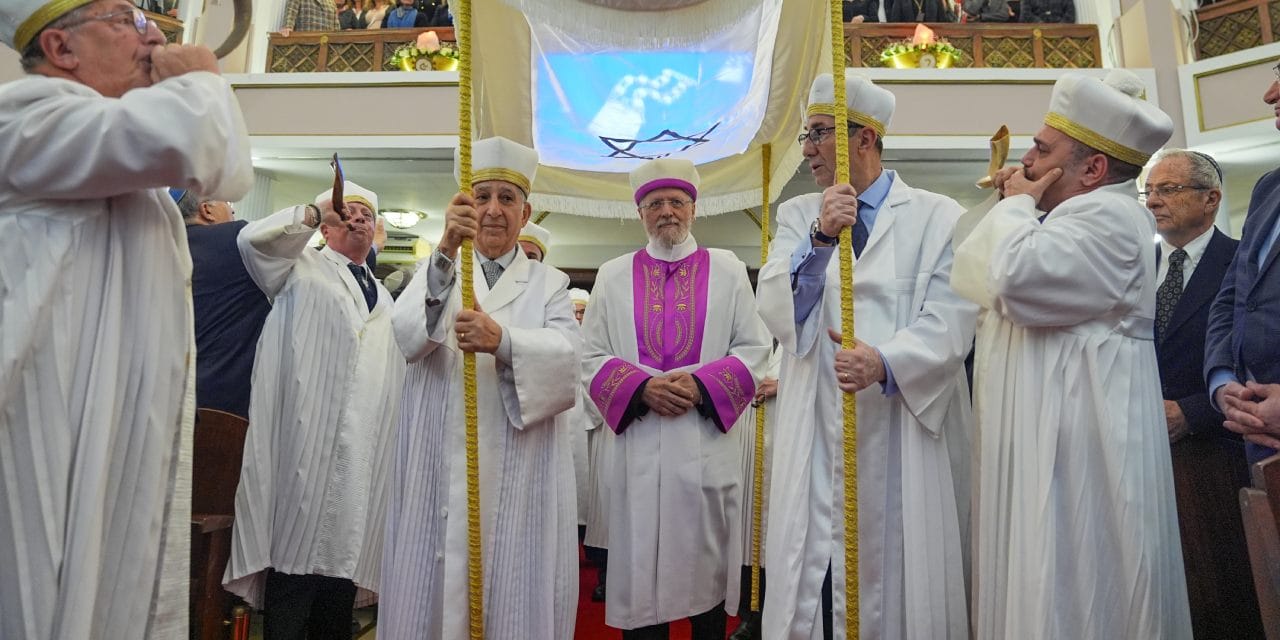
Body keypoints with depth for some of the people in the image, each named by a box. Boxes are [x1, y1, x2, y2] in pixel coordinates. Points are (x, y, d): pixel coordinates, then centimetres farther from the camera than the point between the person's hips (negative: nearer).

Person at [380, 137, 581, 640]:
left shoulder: (549, 283, 10)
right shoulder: (439, 270, 10)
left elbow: (567, 353, -8)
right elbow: (408, 335, -12)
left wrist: (504, 341, -28)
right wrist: (445, 251, -27)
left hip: (518, 474, 0)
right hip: (442, 468, 1)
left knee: (514, 591, 5)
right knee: (438, 588, 5)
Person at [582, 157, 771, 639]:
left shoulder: (727, 270, 7)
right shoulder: (613, 276, 8)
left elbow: (754, 348, 3)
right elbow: (592, 357, 4)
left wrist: (701, 385, -13)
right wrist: (641, 388, -13)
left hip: (709, 445, 0)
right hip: (638, 447, 1)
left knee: (707, 563, 9)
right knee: (641, 566, 7)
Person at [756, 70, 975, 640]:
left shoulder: (937, 217, 2)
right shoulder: (797, 216, 10)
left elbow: (950, 319, -8)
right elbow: (776, 314, -2)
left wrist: (886, 361, -25)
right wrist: (819, 239, -15)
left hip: (907, 433, -2)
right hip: (818, 438, 2)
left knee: (900, 569, 8)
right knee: (813, 581, 7)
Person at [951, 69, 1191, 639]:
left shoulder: (1109, 217, -13)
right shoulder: (1073, 217, 18)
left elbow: (1017, 277, -30)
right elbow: (969, 281, 17)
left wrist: (1017, 205, -11)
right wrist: (1015, 208, 9)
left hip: (1078, 451, -10)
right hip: (1042, 443, 10)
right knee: (1038, 589, 15)